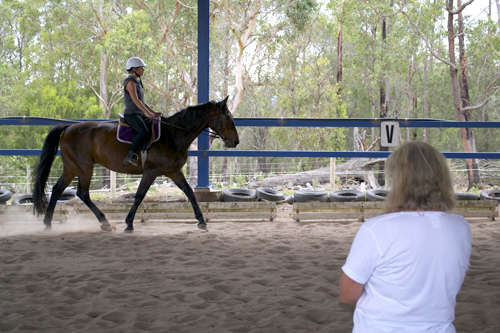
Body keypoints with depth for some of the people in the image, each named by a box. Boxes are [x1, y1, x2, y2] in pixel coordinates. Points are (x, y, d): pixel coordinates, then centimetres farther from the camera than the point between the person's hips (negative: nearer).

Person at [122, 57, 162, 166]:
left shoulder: (137, 82, 20)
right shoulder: (130, 82, -9)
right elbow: (135, 100, -19)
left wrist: (154, 112, 12)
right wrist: (148, 113, -22)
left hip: (140, 115, 10)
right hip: (131, 114, -10)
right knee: (144, 131, -32)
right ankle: (130, 156, -28)